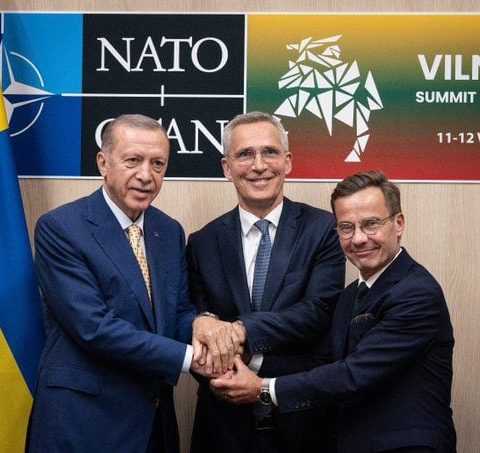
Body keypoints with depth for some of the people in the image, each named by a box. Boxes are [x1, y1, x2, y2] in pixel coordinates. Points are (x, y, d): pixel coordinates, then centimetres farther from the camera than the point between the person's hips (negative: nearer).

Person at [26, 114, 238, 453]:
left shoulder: (171, 231, 7)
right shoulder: (59, 228, -13)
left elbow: (180, 311, 8)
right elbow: (94, 327, -21)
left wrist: (201, 323, -17)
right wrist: (190, 357, -22)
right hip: (84, 421, -6)